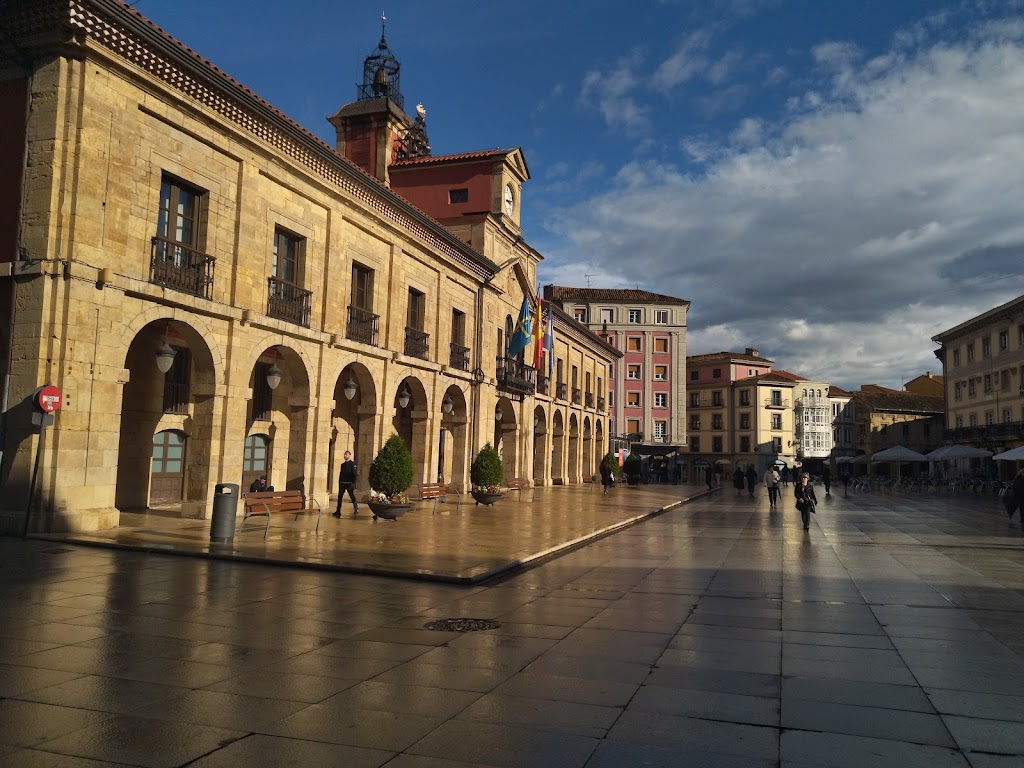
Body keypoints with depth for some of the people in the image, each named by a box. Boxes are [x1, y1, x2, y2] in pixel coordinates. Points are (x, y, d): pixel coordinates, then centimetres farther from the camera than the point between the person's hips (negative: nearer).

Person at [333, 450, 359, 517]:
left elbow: (354, 473, -9)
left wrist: (353, 483, -17)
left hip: (349, 483, -6)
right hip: (342, 483, 6)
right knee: (340, 497, 3)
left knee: (352, 496, 1)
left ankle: (356, 509, 14)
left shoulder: (352, 464, -3)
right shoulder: (342, 464, 15)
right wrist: (339, 483, 12)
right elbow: (341, 474, 17)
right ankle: (338, 511, 7)